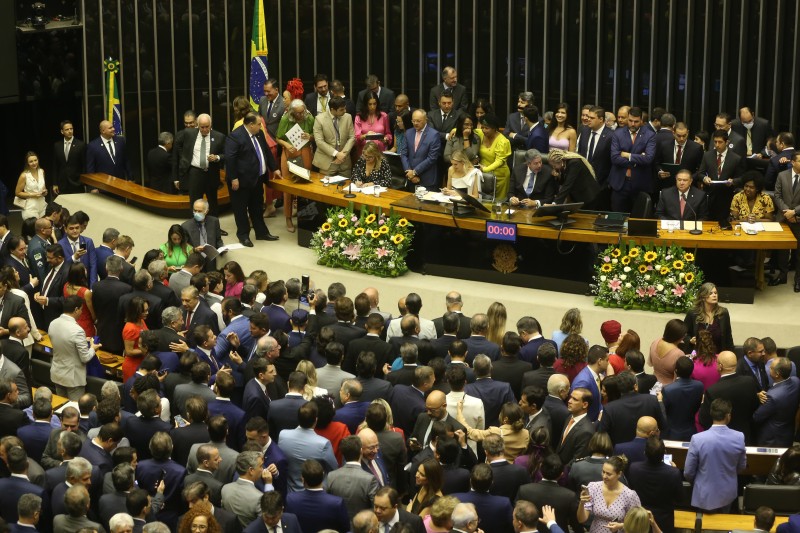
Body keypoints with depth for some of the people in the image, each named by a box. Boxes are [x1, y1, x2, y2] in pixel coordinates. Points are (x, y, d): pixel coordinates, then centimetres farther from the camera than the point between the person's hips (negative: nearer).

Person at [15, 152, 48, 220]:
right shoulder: (24, 176, -11)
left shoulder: (41, 172, 5)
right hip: (31, 208, -5)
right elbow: (17, 193, -6)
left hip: (43, 206, 5)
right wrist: (32, 195, -14)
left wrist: (45, 191, 1)